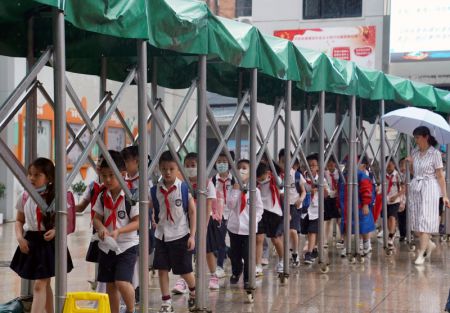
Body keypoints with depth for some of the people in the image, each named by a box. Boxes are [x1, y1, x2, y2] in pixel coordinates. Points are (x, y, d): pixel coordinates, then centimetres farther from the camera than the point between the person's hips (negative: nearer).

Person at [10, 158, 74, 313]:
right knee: (44, 284, 18)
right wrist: (20, 237, -3)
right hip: (30, 242, 5)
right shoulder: (25, 197, 1)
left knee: (39, 285, -9)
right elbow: (19, 220, 12)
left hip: (48, 243, -5)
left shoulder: (55, 198, -11)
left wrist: (56, 230, -24)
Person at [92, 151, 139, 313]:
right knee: (110, 284, 12)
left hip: (127, 246, -5)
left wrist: (118, 231, -25)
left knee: (122, 282, -16)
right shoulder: (103, 196, 3)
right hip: (106, 246, 6)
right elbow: (97, 218, 6)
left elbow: (137, 222, -13)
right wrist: (101, 228, -16)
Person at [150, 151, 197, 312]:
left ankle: (194, 292, 34)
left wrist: (192, 236, -9)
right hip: (161, 236, 3)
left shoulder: (184, 188, -9)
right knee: (162, 269, 2)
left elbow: (192, 212, -6)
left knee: (184, 270, 6)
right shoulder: (155, 190, -1)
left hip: (180, 235, -3)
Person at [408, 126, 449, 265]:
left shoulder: (435, 153, -6)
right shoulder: (415, 152, 9)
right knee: (415, 222, 6)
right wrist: (410, 164, -2)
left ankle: (421, 255, -5)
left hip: (429, 189, -6)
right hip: (415, 189, 6)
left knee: (425, 222, -8)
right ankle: (429, 244, 30)